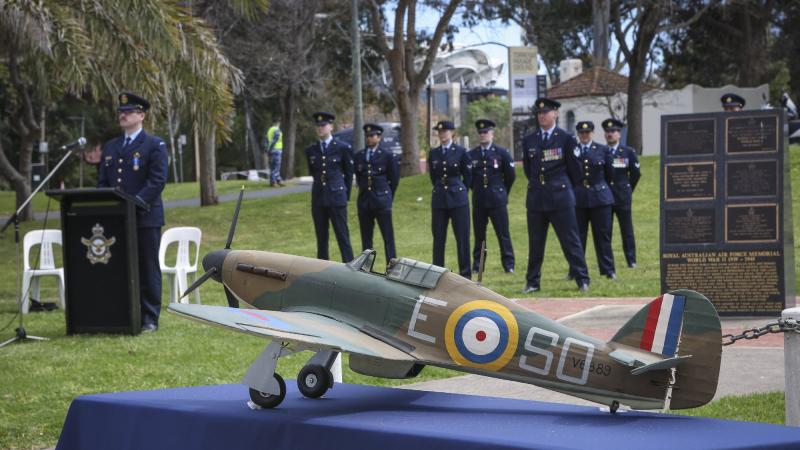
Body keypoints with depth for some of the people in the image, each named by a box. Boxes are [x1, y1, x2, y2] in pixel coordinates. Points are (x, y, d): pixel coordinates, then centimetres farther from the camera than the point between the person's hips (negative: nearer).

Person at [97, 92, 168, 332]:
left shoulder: (155, 145, -1)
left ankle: (149, 319, 4)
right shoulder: (110, 147, 17)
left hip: (145, 218, -5)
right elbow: (102, 182, 16)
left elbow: (157, 181, -10)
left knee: (148, 269, 0)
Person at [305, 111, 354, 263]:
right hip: (318, 199, 3)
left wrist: (346, 195, 9)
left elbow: (349, 173, 8)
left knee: (343, 236, -4)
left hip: (337, 198, -3)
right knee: (321, 238, 6)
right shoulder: (311, 150, 10)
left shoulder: (342, 148, 1)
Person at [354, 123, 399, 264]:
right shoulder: (359, 156, 11)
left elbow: (394, 179, 6)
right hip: (364, 202, 4)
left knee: (388, 237, -5)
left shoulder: (387, 155, 0)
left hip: (382, 201, -4)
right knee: (366, 238, 6)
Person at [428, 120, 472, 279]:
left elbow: (468, 176, 6)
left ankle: (465, 273, 4)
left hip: (458, 199, -3)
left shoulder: (460, 152, -2)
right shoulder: (433, 153, 7)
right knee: (438, 238, 3)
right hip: (439, 200, 3)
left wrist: (458, 190, 10)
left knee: (462, 237, -1)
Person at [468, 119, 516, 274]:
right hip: (479, 201, 2)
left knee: (503, 234, -2)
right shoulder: (472, 155, 5)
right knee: (479, 235, 5)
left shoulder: (502, 153, 1)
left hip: (497, 200, -2)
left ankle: (508, 265, 3)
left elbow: (511, 175, 7)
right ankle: (477, 265, 10)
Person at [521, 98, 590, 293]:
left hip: (560, 198, -3)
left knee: (571, 240, -2)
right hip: (536, 198, 3)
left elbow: (573, 168, 6)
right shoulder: (528, 141, 9)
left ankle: (582, 280, 3)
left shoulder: (566, 138, -1)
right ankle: (532, 282, 14)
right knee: (535, 242, 7)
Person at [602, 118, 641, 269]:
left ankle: (631, 261, 5)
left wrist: (627, 190, 11)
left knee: (627, 230, 1)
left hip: (622, 197, -1)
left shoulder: (628, 152, 5)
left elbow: (635, 173, 9)